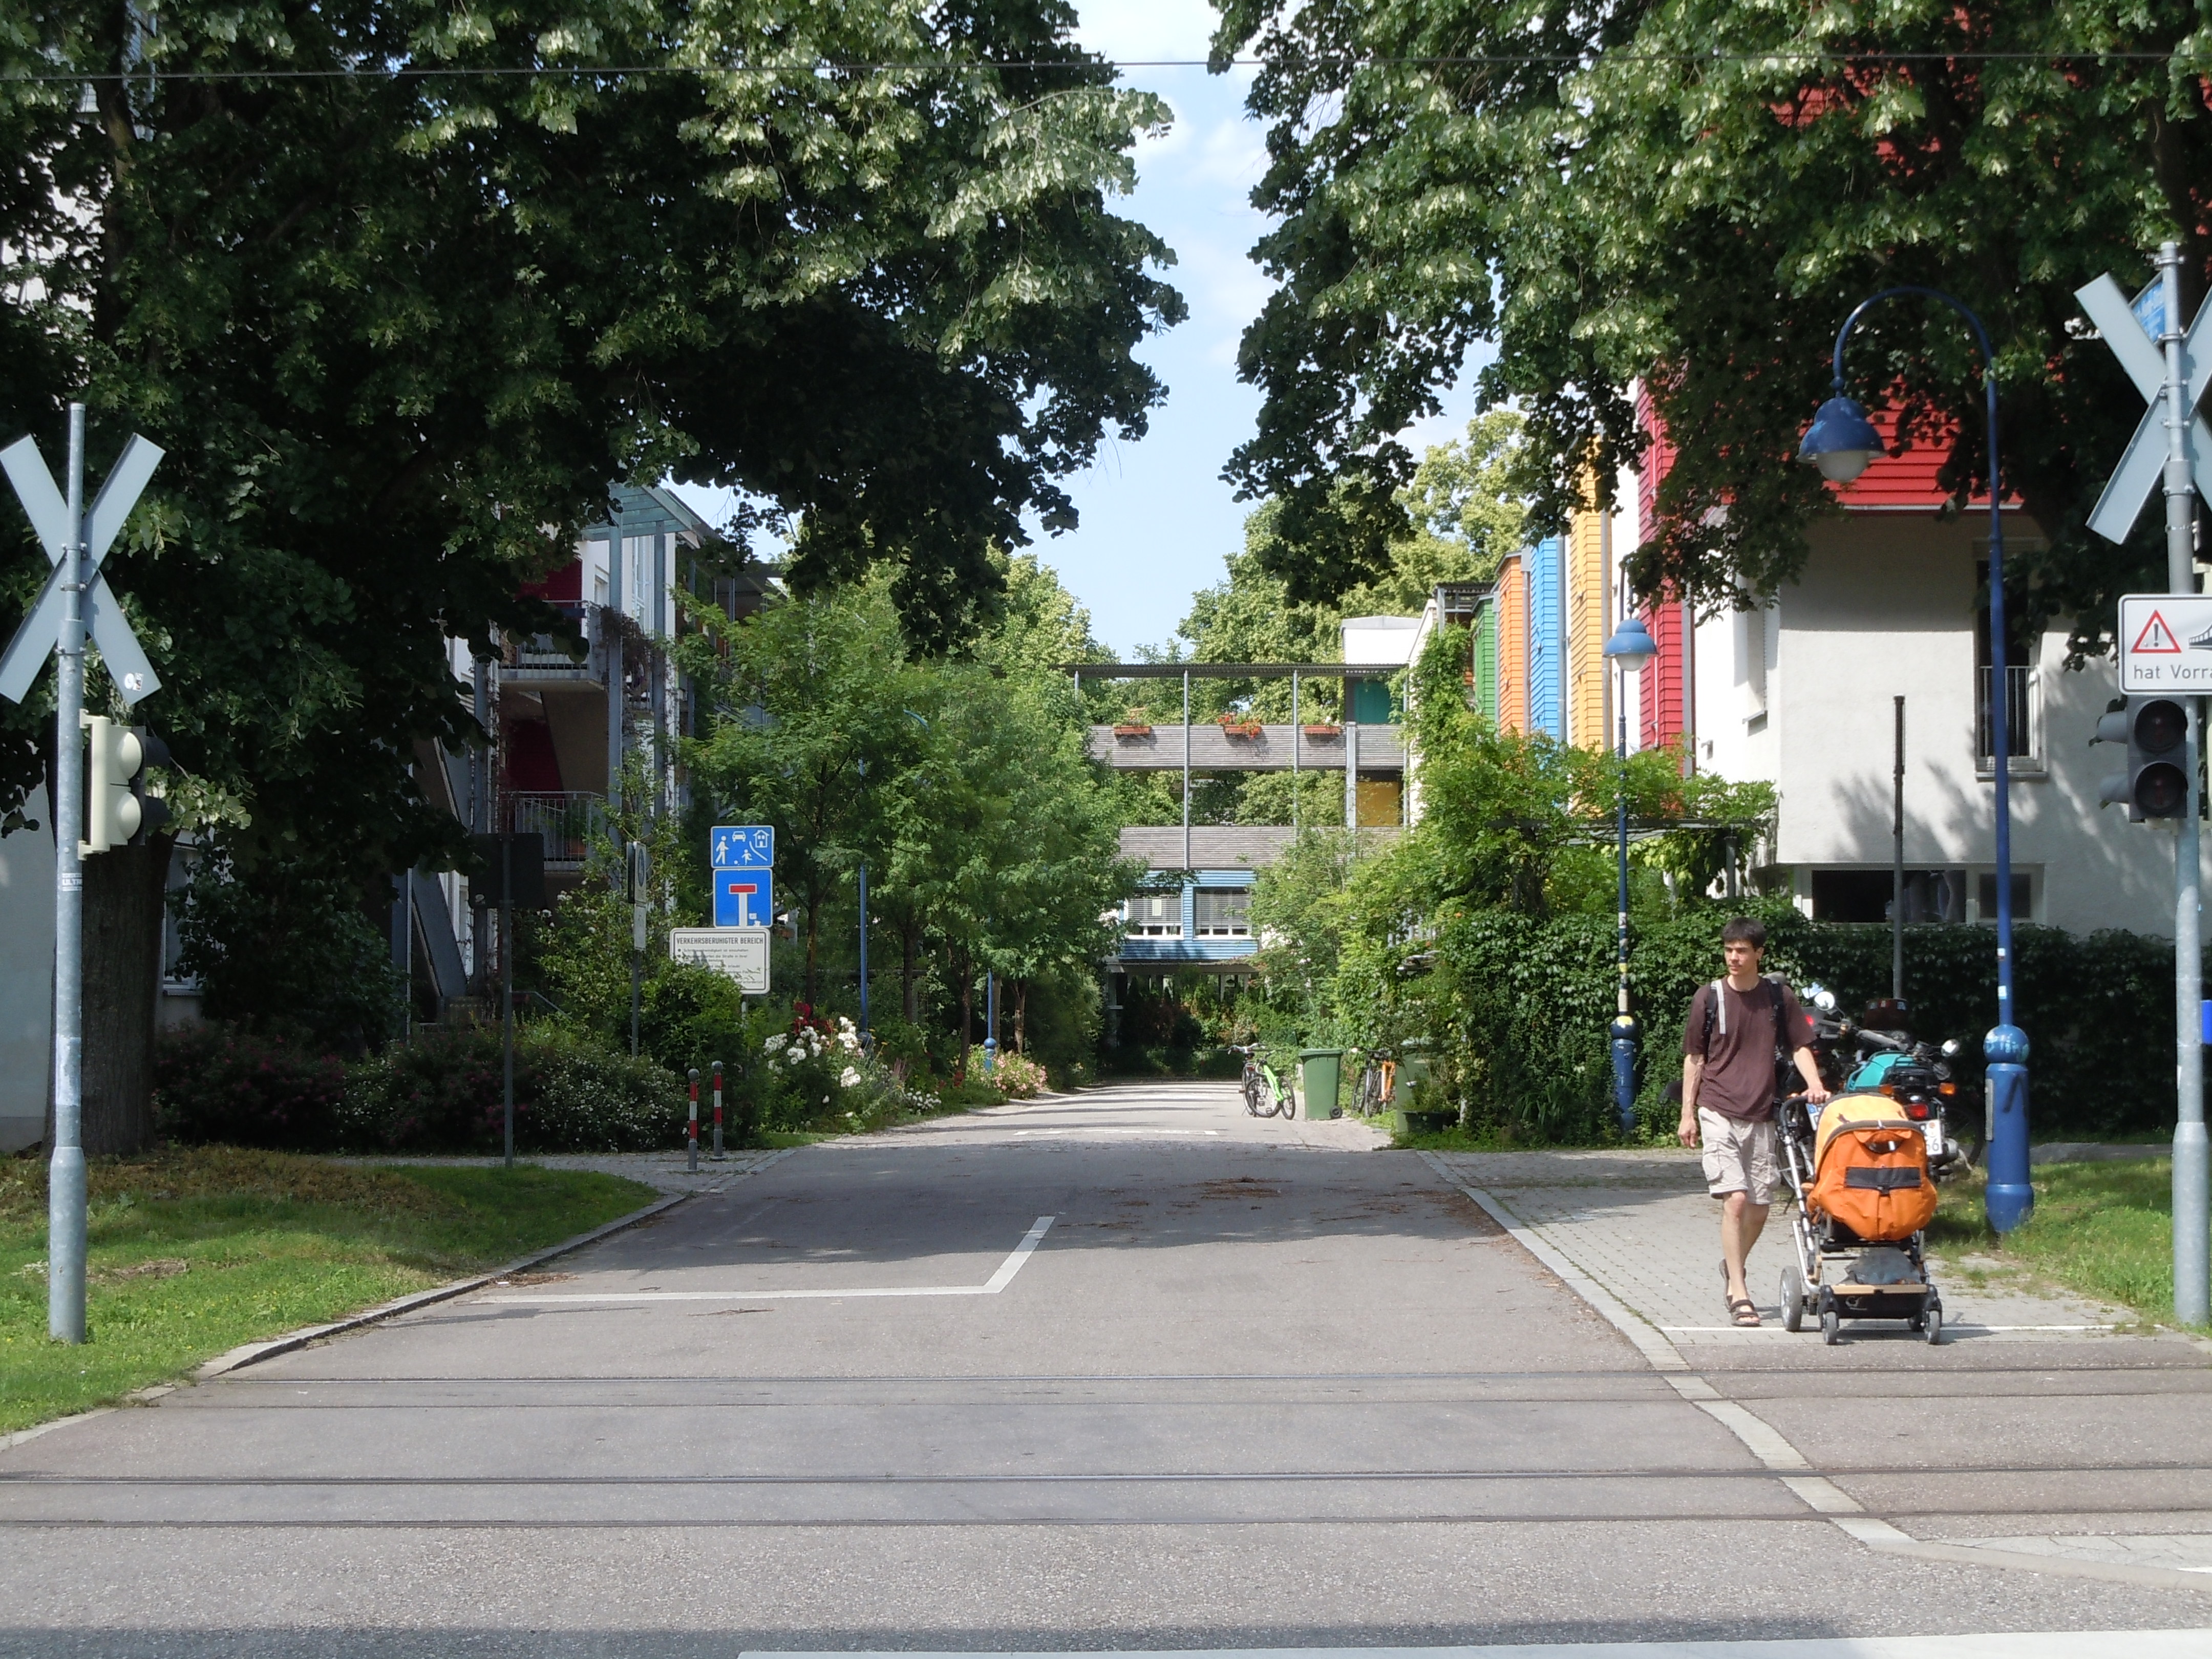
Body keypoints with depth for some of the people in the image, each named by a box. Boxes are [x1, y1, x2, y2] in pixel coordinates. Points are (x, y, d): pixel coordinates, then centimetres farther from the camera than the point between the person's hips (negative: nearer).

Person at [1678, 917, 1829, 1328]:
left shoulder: (1779, 997, 4)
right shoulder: (1709, 997, 0)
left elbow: (1800, 1046, 10)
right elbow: (1694, 1058, 6)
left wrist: (1814, 1083, -9)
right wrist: (1688, 1113, 4)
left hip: (1762, 1115, 3)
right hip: (1719, 1113, -3)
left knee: (1759, 1209, 7)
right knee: (1735, 1200, -15)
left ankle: (1732, 1265, 35)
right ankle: (1738, 1294, -12)